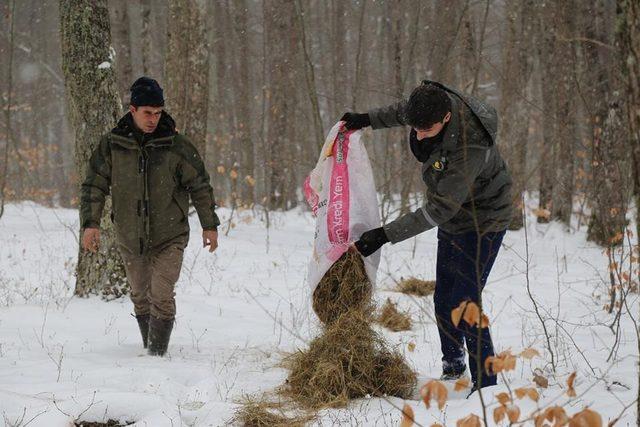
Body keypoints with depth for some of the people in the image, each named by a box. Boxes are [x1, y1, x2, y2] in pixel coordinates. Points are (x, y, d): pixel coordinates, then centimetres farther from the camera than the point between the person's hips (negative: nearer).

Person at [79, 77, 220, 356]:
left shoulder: (177, 147, -6)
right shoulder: (112, 145, -4)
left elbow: (200, 187, 2)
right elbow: (94, 186, 0)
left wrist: (209, 225, 4)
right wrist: (90, 223, -11)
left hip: (169, 238, -2)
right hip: (130, 239, 2)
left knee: (161, 296, -13)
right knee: (140, 295, 15)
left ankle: (158, 352, -6)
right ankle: (148, 344, 32)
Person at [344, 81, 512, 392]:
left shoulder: (470, 147, -38)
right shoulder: (432, 103, -16)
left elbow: (441, 208, -33)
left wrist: (386, 235, -33)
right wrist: (368, 119, 17)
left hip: (483, 222, -8)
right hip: (453, 221, 8)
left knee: (464, 302, -14)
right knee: (444, 299, 14)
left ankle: (486, 383, -7)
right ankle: (453, 364, 35)